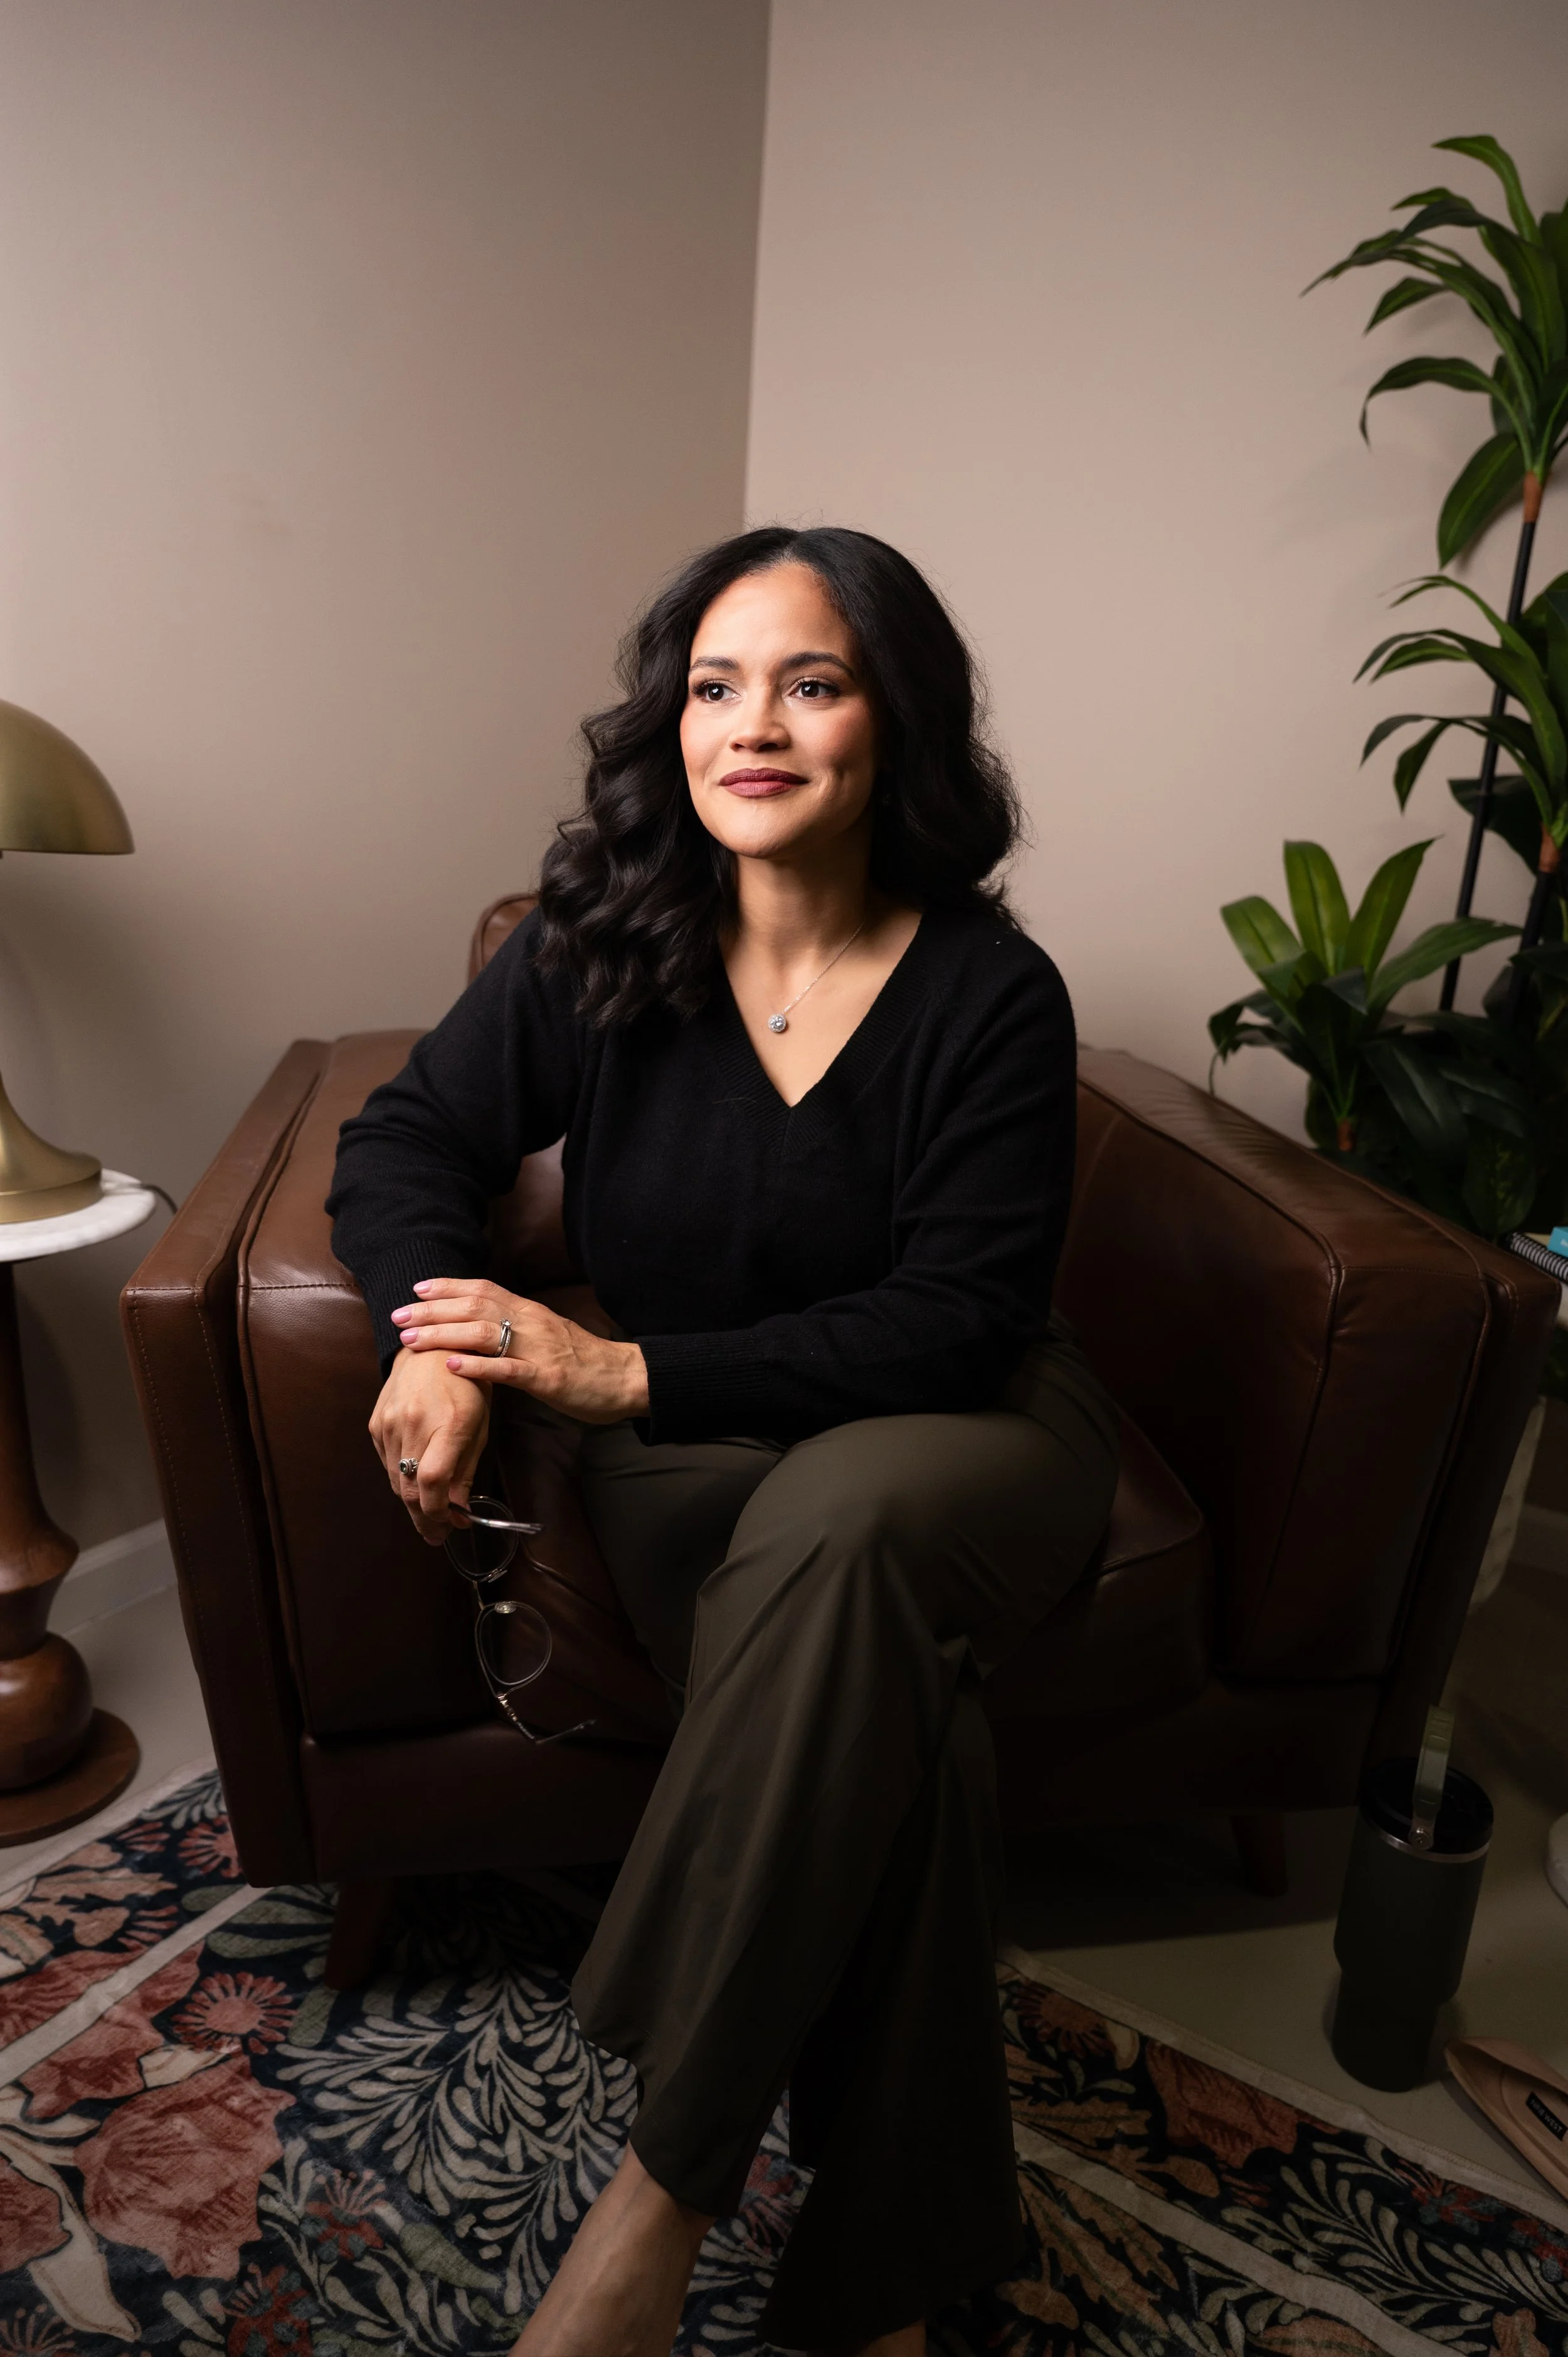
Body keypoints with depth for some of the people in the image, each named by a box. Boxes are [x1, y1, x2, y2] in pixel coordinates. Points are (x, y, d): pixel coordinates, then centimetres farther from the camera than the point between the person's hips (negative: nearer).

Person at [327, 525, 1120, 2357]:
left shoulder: (991, 993, -11)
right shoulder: (601, 951, -4)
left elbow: (956, 1322, -16)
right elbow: (408, 1138, 0)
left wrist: (628, 1372, -23)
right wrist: (439, 1334, -23)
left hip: (958, 1434, 0)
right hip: (691, 1450, 1)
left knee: (833, 1532, -36)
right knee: (887, 1719, -30)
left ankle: (669, 2187, -19)